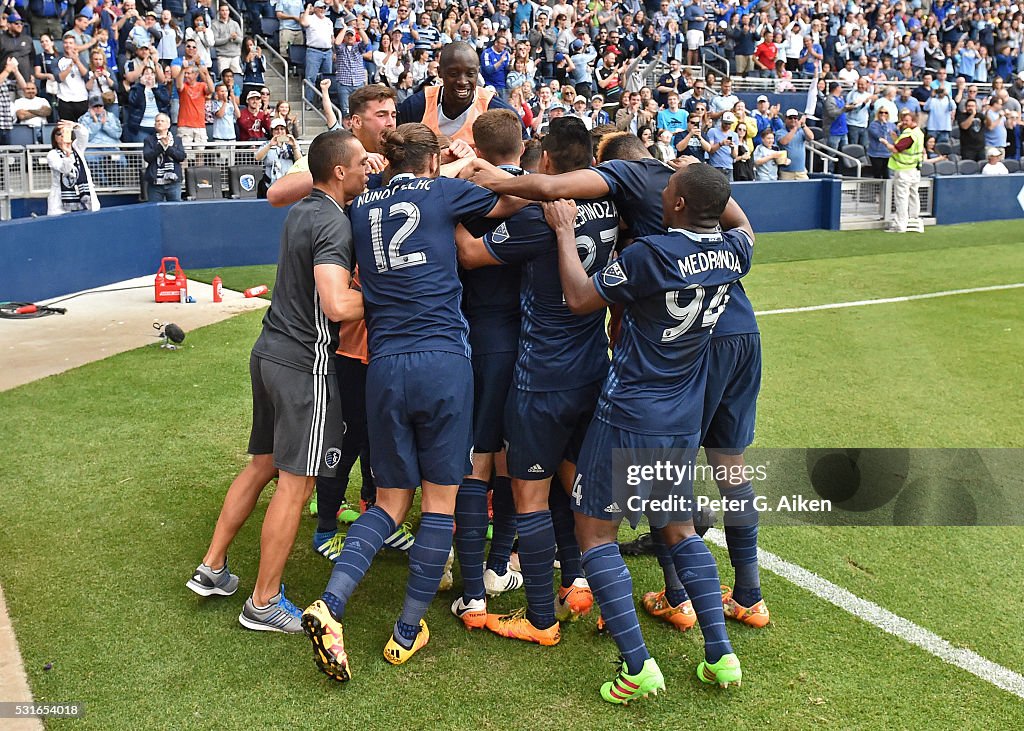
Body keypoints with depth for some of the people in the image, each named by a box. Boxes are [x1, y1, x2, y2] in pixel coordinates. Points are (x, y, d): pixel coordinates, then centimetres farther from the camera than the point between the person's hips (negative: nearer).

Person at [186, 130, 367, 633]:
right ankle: (264, 604, 7)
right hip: (304, 364, -9)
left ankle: (212, 569, 27)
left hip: (270, 351, 10)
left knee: (262, 464, 20)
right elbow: (338, 304, -30)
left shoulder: (301, 211, 10)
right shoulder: (334, 224, -18)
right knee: (296, 483, -1)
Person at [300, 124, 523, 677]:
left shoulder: (362, 206, 13)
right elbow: (514, 203, 20)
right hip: (444, 362, -3)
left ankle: (330, 605, -5)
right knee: (441, 500, 9)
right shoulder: (445, 192, 6)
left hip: (384, 366, 4)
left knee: (390, 500, 15)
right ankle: (408, 632, 13)